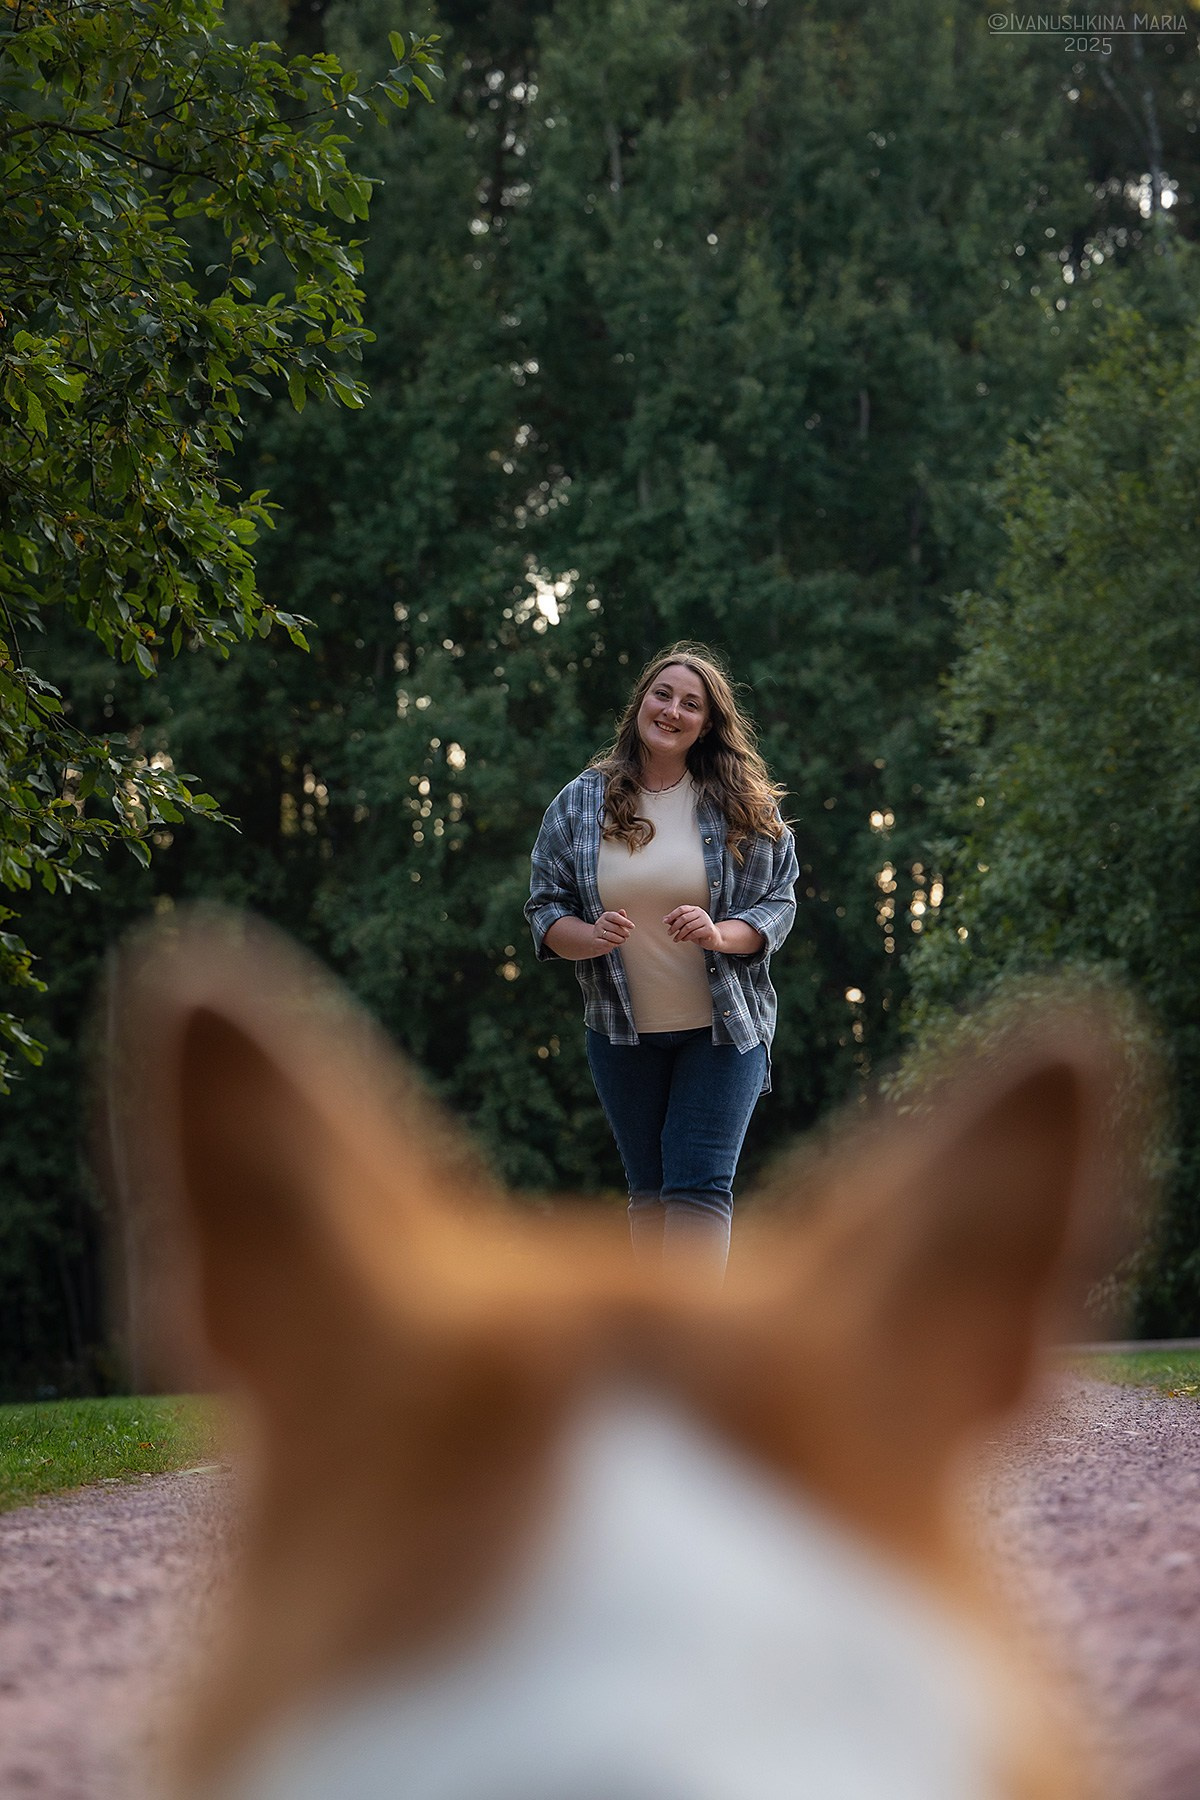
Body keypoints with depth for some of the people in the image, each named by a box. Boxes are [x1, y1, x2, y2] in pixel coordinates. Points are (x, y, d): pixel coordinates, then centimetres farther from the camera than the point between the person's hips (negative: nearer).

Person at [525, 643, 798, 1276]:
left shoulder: (746, 806, -3)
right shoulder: (579, 803, 2)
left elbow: (778, 902, -1)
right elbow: (545, 907, 2)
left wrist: (720, 935, -21)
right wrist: (588, 936, -20)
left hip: (722, 1030, -2)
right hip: (623, 1034, 3)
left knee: (699, 1184, -12)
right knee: (649, 1191, 11)